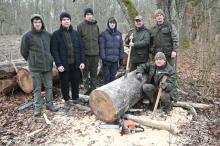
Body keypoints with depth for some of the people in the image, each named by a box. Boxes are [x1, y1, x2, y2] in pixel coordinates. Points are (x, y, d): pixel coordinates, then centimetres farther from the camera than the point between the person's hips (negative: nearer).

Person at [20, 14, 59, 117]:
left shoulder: (48, 35, 2)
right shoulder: (27, 36, -7)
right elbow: (24, 52, 3)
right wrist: (32, 61, 9)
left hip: (48, 66, 3)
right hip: (35, 67, -3)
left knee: (49, 87, 11)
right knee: (37, 88, 6)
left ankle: (49, 104, 25)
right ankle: (37, 107, 17)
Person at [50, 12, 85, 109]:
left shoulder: (75, 33, 8)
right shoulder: (56, 34, -2)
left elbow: (81, 48, 8)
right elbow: (54, 51, -7)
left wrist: (82, 61, 1)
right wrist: (58, 64, -15)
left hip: (75, 64, 3)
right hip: (63, 64, -3)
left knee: (76, 81, 12)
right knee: (65, 83, 8)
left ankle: (75, 98, 32)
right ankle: (66, 100, 27)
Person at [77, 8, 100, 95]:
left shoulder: (96, 26, 11)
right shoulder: (81, 26, -1)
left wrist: (99, 51, 11)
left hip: (95, 53, 4)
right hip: (85, 53, -3)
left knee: (94, 73, 10)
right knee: (85, 72, 4)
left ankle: (93, 89, 21)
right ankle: (86, 90, 14)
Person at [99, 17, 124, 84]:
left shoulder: (119, 34, 10)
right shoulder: (103, 34, -2)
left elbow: (121, 47, 11)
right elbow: (101, 47, -6)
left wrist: (121, 58, 8)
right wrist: (103, 58, -12)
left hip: (115, 60, 4)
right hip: (107, 59, -3)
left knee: (113, 76, 12)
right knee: (107, 76, 3)